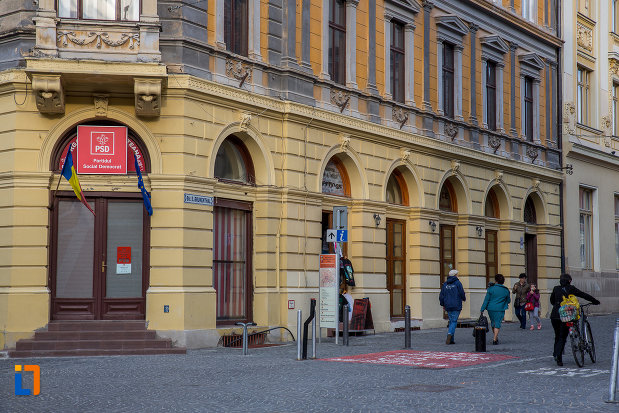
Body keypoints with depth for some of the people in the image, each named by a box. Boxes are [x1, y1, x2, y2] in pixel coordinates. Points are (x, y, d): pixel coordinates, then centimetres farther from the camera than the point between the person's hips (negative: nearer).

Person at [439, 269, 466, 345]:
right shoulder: (457, 283, -7)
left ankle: (451, 339, 8)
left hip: (448, 306, 5)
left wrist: (442, 304, 20)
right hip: (456, 306, -5)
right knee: (454, 321, -4)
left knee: (451, 321, 12)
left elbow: (441, 296, 9)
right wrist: (464, 298, 15)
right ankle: (450, 334, -26)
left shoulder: (445, 284, 8)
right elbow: (462, 294, -7)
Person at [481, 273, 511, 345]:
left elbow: (486, 300, -6)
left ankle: (496, 337, 27)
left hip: (491, 309, 0)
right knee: (497, 323, 1)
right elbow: (508, 301, 12)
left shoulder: (491, 289, -6)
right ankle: (495, 339, -7)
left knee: (493, 322, 17)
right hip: (500, 309, 0)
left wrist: (482, 309, -3)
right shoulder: (506, 290, 1)